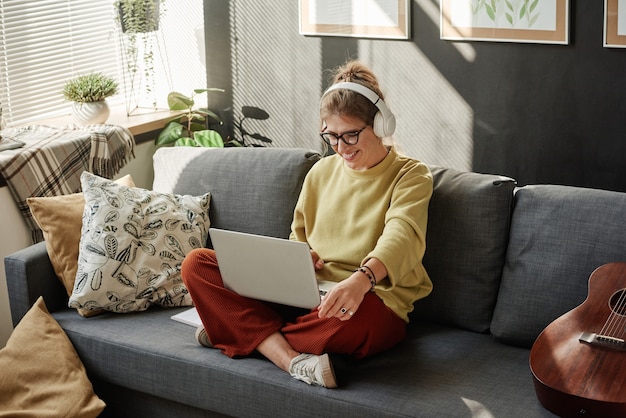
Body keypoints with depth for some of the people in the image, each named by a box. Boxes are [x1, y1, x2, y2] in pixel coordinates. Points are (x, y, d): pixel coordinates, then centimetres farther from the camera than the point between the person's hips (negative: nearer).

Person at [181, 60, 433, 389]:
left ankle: (244, 333, -19)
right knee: (196, 263, -11)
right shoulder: (321, 172, 18)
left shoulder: (410, 175, 0)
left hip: (374, 303, -5)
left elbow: (401, 235, -20)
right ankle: (293, 361, -30)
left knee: (357, 314, -44)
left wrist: (362, 278, -42)